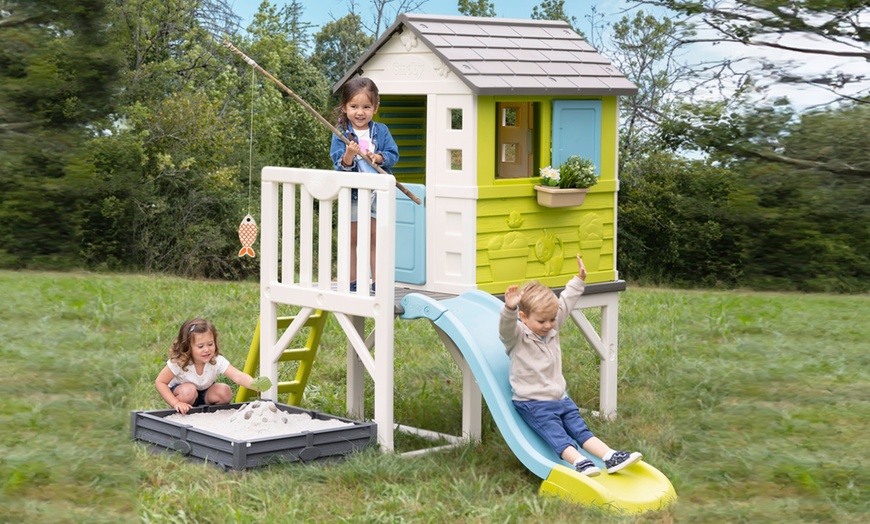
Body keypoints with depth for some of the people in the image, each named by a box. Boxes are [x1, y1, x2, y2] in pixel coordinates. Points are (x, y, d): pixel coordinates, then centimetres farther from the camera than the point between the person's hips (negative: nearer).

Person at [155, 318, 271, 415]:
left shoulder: (217, 361, -28)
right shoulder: (178, 362, -31)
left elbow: (237, 376, -42)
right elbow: (160, 382, -22)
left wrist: (254, 384, -64)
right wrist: (176, 403, -32)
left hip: (205, 394, 2)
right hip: (179, 392, -2)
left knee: (225, 392, -26)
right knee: (188, 390, -36)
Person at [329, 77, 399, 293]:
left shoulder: (381, 131, 2)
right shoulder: (341, 134, -6)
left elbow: (393, 154, -3)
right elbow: (338, 164, -11)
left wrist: (379, 157, -21)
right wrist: (348, 156, -32)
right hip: (351, 193, -1)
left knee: (376, 239, 8)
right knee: (352, 239, 8)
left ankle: (377, 281, 15)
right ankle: (352, 282, 17)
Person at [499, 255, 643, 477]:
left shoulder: (552, 329, 8)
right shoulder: (517, 338, -13)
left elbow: (566, 303, 17)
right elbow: (506, 326, -35)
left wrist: (579, 280, 17)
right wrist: (509, 309, -55)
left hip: (560, 398, 7)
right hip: (533, 404, -7)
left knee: (581, 430, 0)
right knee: (558, 436, -21)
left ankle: (611, 457, -10)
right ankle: (580, 463, -38)